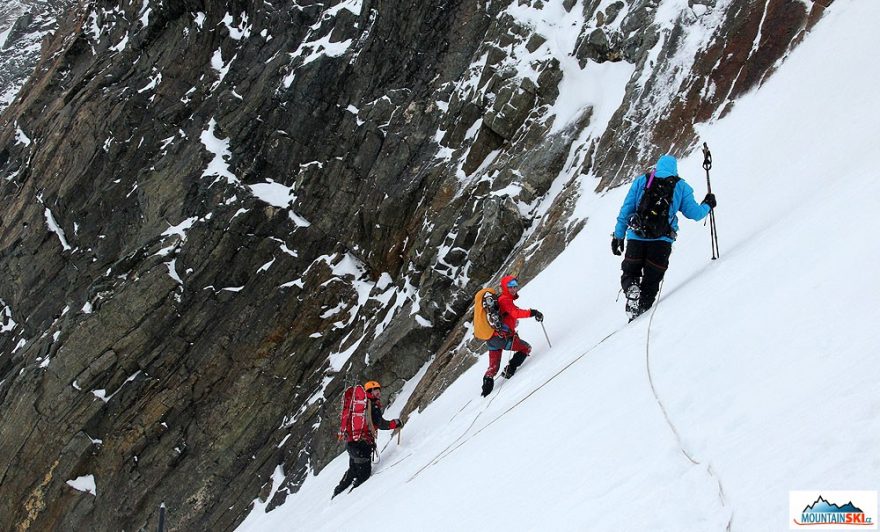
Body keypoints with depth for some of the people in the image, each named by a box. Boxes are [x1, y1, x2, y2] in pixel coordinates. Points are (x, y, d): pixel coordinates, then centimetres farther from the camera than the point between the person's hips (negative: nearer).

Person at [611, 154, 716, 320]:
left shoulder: (641, 181, 13)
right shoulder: (681, 186, 11)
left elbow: (626, 210, 10)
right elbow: (694, 213, 11)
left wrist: (618, 235, 13)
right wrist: (708, 205, 32)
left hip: (636, 237, 1)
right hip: (662, 241, 0)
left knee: (630, 274, 16)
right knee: (651, 282, 10)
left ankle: (632, 289, -16)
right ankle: (643, 308, -6)